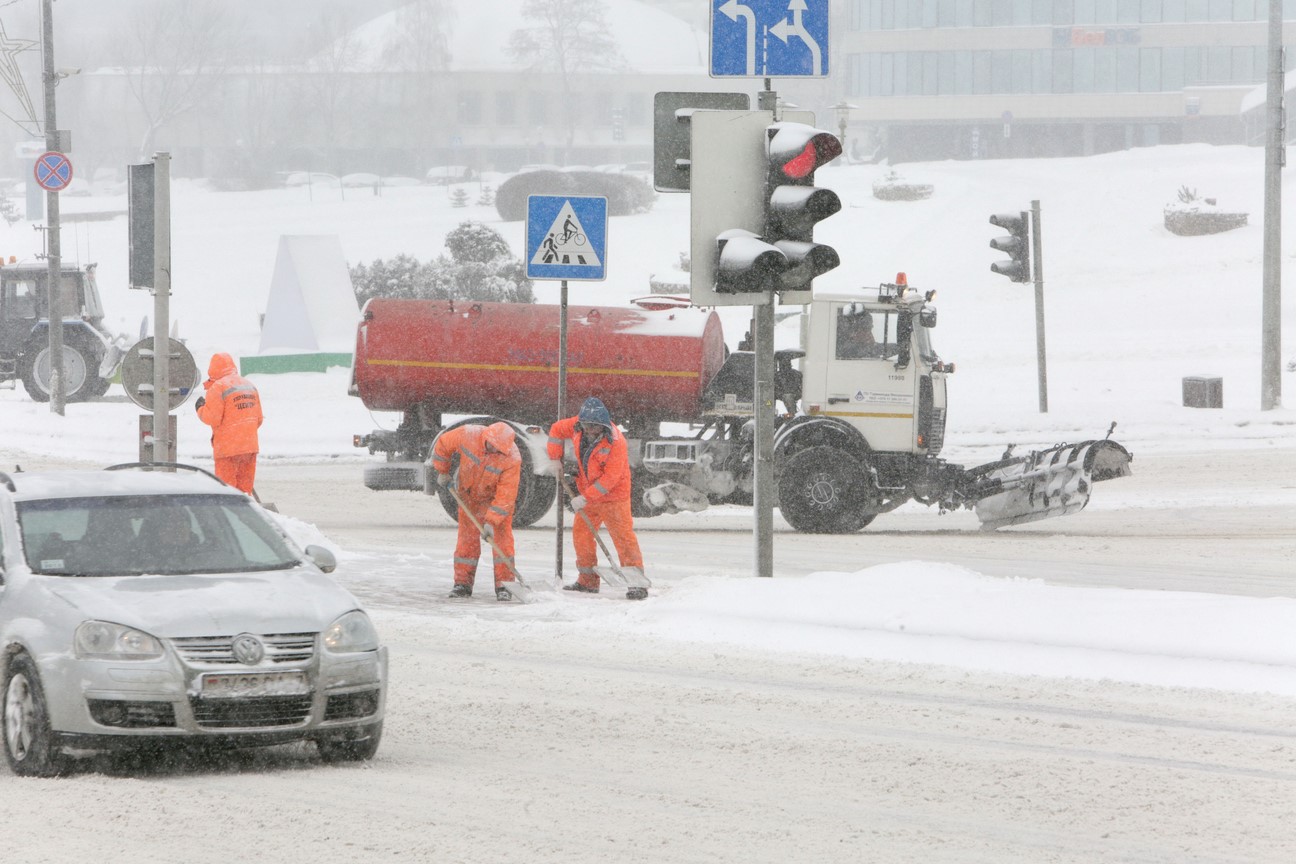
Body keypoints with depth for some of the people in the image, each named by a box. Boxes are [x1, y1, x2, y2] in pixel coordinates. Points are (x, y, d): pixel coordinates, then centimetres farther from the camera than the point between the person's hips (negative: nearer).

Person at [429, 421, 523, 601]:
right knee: (467, 537, 3)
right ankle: (462, 583, 11)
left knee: (502, 537, -11)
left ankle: (504, 585, -5)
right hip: (469, 495, 2)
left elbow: (505, 495, -31)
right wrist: (442, 471, -1)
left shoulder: (512, 458, -34)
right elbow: (442, 444, -8)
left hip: (497, 497, -2)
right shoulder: (468, 435, -29)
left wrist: (491, 521, -34)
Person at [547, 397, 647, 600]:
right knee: (581, 534, 11)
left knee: (623, 536, -12)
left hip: (613, 495, -7)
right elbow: (557, 430, 14)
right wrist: (555, 459, 6)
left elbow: (611, 477, -27)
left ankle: (637, 583, -14)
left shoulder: (615, 441, -26)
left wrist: (585, 497, -26)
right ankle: (587, 581, 24)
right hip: (587, 494, 7)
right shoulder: (577, 427, -8)